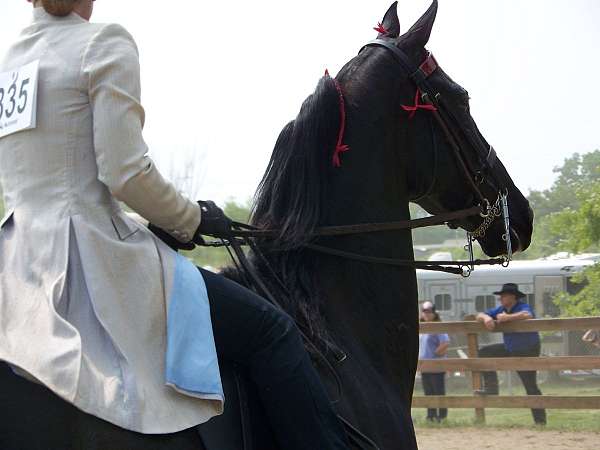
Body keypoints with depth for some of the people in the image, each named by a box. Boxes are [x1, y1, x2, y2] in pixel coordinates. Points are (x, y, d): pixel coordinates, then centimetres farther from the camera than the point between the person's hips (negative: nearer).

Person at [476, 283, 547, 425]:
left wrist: (507, 317, -45)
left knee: (531, 387, -7)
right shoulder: (501, 310, 3)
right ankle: (491, 389, 3)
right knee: (484, 353, 4)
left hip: (527, 352, -8)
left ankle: (540, 421, -1)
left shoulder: (523, 307, -19)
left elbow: (527, 315, -44)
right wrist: (486, 318, -20)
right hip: (510, 349, 8)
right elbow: (479, 316, 3)